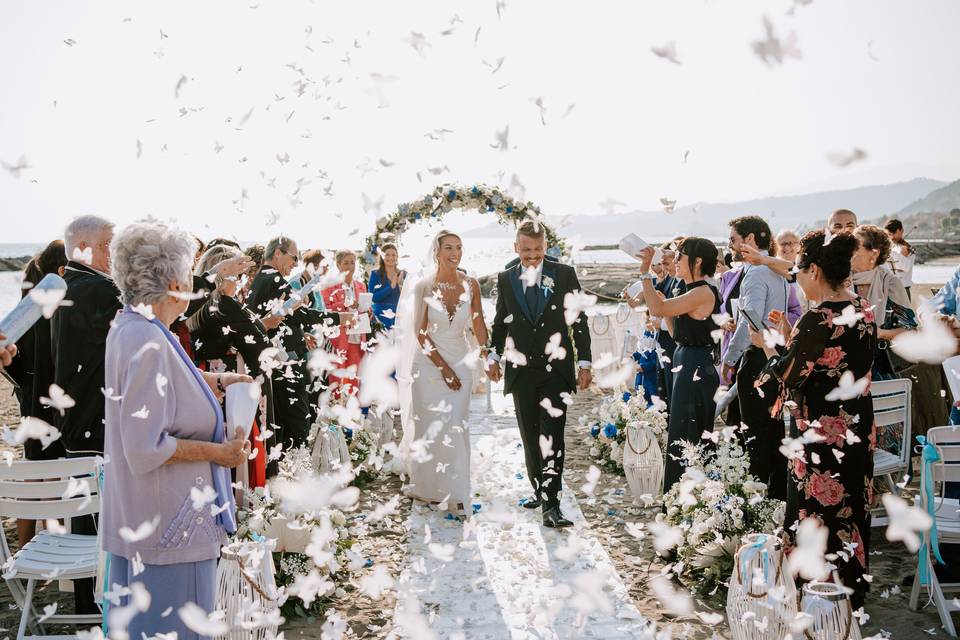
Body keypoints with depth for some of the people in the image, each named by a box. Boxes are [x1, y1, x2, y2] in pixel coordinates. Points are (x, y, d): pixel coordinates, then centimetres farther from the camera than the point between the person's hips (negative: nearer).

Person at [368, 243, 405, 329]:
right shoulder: (375, 274, 1)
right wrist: (391, 287, -18)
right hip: (382, 318, -2)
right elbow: (373, 297, -11)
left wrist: (401, 284, -13)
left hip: (399, 316, 2)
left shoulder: (403, 274, 8)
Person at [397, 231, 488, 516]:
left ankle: (456, 495, 2)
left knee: (455, 428, -3)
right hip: (428, 362, -1)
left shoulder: (470, 285, -1)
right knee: (428, 428, 7)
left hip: (459, 362, 2)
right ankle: (426, 487, 25)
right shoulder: (422, 286, -8)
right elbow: (420, 332, -9)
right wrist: (443, 367, -12)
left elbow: (478, 323, 4)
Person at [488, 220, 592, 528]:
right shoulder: (505, 279, 8)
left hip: (556, 368, -3)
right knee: (530, 436, 11)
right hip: (521, 372, 3)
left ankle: (551, 505, -13)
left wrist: (584, 363, -2)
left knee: (552, 436, -11)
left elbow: (579, 320, 2)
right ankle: (539, 489, 27)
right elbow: (500, 321, 16)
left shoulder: (564, 274, 1)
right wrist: (494, 355, 2)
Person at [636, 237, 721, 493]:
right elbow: (678, 333, 16)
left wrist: (646, 272, -19)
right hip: (685, 364, 10)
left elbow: (657, 309, -25)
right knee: (682, 438, 17)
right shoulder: (693, 292, 14)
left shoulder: (703, 292, -17)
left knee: (684, 439, -3)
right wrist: (663, 301, 11)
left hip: (695, 368, -10)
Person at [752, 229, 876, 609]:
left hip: (822, 437, -9)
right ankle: (852, 595, 34)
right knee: (851, 511, 20)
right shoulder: (864, 310, 3)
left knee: (816, 514, 5)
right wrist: (789, 336, 14)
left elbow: (786, 379, -16)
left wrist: (767, 347, 1)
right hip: (858, 431, 9)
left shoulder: (818, 319, -23)